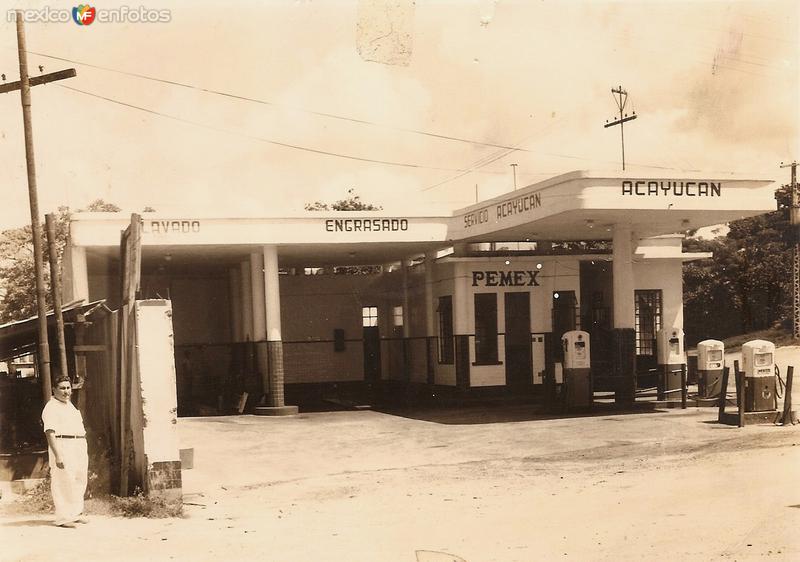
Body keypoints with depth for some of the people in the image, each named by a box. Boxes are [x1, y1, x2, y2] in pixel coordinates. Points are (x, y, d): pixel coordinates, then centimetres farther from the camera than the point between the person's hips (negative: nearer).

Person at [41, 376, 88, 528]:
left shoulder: (69, 405, 20)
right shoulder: (51, 407, -9)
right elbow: (50, 433, -17)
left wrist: (84, 451, 22)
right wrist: (57, 455, -24)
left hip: (79, 447, 9)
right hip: (62, 447, -9)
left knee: (79, 481, 11)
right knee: (64, 482, -8)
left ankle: (75, 514, 22)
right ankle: (63, 518, -4)